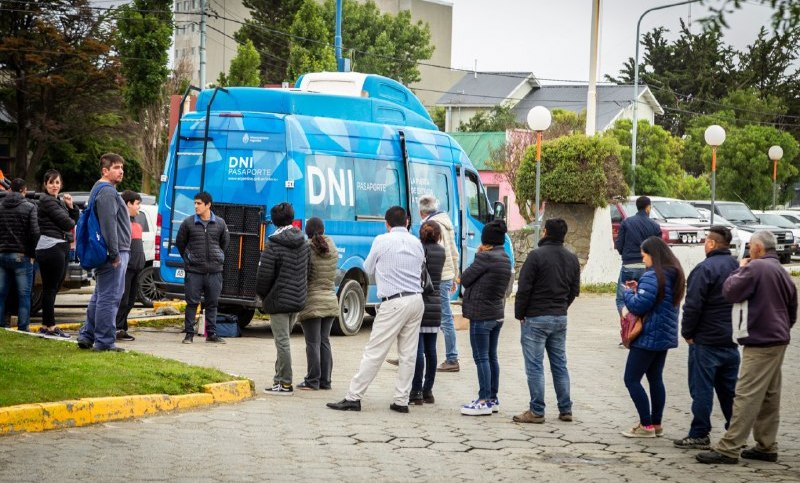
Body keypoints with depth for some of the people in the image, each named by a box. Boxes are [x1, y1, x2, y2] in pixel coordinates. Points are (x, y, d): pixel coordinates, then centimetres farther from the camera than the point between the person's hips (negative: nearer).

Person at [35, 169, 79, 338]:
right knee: (50, 288, -6)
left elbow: (75, 218, 20)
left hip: (62, 247, 10)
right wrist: (72, 223, 8)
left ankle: (46, 325, 14)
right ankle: (50, 326, -3)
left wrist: (71, 205, 3)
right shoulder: (47, 201, -9)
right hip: (51, 247, -10)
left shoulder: (58, 201, 21)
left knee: (52, 288, 10)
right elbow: (67, 222, -14)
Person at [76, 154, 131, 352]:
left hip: (106, 254, 11)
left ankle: (87, 336, 20)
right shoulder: (107, 192, -13)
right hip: (114, 254, -11)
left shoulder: (101, 190, 21)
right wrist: (114, 254, -22)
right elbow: (109, 224, -21)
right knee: (109, 297, -9)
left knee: (100, 297, 16)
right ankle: (104, 341, -8)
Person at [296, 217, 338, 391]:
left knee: (313, 343, -1)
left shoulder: (307, 249, -14)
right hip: (330, 301, 5)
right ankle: (325, 381, 14)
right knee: (325, 342, 12)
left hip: (311, 302, -5)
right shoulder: (332, 249, 3)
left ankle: (312, 381, 2)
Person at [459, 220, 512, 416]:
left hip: (481, 315, -9)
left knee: (481, 358, -5)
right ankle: (493, 399, 20)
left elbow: (465, 279, -10)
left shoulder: (485, 257, -18)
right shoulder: (505, 259, 9)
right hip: (497, 313, 9)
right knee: (491, 357, 14)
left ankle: (484, 402, -5)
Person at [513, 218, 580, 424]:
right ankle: (565, 410, 14)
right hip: (560, 318, 6)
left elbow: (524, 289, -14)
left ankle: (536, 411, -1)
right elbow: (574, 290, 13)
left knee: (535, 366, -2)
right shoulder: (572, 259, 8)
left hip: (536, 317, -6)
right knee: (560, 364, 12)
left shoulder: (536, 256, -14)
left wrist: (519, 314, -4)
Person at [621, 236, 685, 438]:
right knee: (655, 379, 16)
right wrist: (638, 289, 9)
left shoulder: (652, 277, -19)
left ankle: (646, 425, -5)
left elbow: (639, 306, -22)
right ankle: (656, 424, 19)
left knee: (632, 379, -3)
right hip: (666, 336, 10)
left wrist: (628, 292, -4)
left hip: (648, 337, -10)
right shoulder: (674, 274, 11)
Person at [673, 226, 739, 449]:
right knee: (729, 389, 13)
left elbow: (693, 305, -18)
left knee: (702, 389, -1)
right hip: (731, 340, 7)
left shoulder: (705, 268, -15)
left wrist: (687, 332, -7)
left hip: (706, 341, -7)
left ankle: (699, 435, 1)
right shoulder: (737, 267, 9)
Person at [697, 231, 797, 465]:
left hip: (760, 343, -10)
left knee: (747, 396, -11)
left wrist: (740, 269, 0)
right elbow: (792, 310, 22)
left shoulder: (756, 268, -14)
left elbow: (730, 292, -13)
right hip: (779, 341, 10)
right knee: (770, 396, 13)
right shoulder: (782, 272, 16)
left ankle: (728, 449, -13)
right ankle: (766, 446, 17)